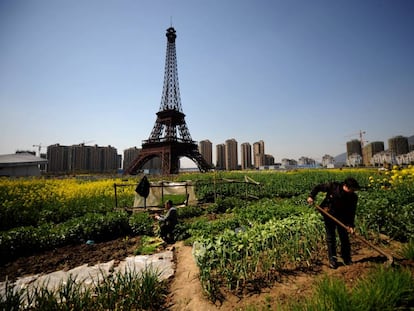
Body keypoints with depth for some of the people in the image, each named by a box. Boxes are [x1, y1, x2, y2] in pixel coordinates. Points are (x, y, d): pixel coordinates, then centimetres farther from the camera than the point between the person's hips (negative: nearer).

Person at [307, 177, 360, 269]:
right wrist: (311, 196, -21)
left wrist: (351, 225, -20)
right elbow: (318, 187, -8)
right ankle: (332, 260, 13)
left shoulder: (353, 197, -14)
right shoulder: (332, 186, -20)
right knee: (331, 238, 3)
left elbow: (351, 212, -11)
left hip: (342, 218, 2)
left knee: (344, 238, 7)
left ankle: (347, 259, 25)